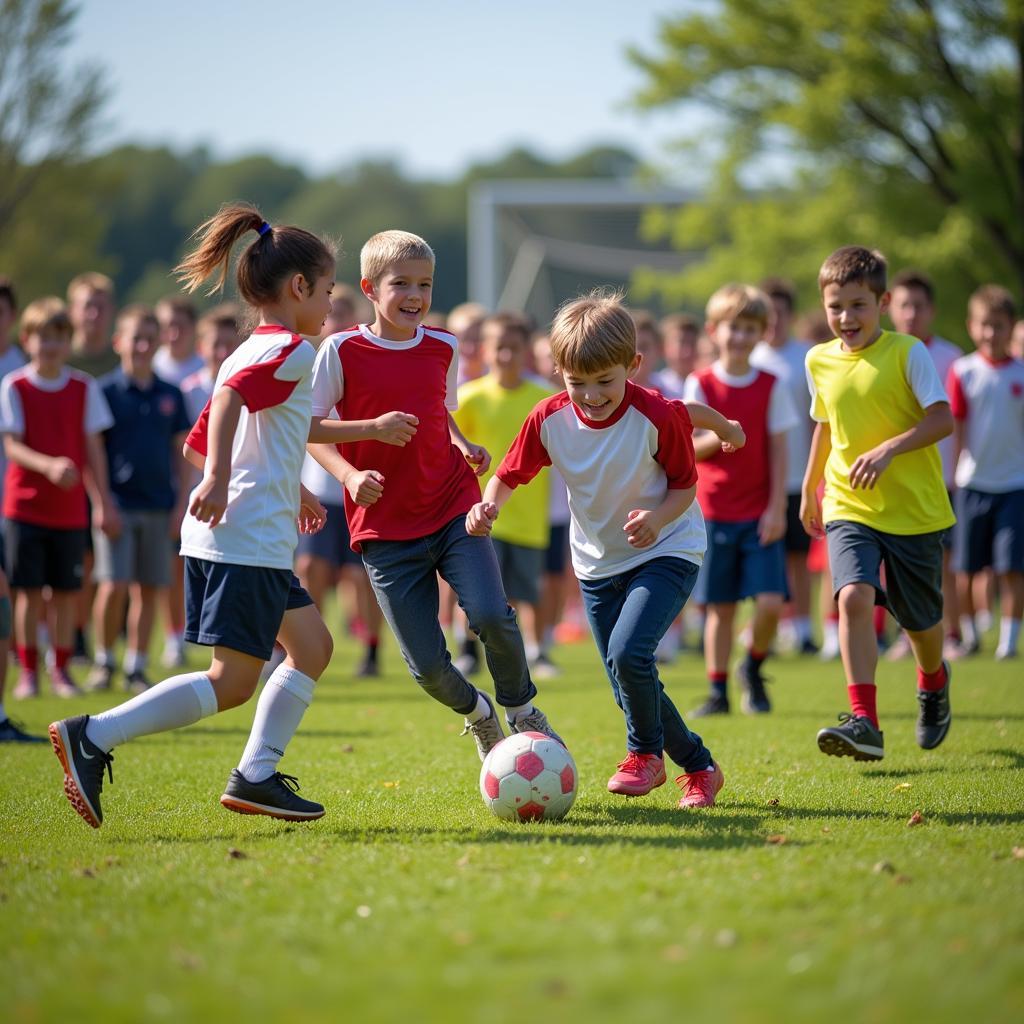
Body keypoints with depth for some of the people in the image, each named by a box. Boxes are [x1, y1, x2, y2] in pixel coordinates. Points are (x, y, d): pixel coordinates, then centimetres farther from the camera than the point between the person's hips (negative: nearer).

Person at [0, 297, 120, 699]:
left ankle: (61, 671, 14)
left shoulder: (84, 388, 4)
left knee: (67, 592, 4)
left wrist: (104, 503, 5)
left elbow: (93, 448, 7)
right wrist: (49, 465, -26)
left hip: (71, 509, 2)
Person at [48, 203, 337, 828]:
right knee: (231, 683, -10)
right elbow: (229, 395, -26)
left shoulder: (251, 353, 20)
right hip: (249, 540, -10)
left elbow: (202, 441, 25)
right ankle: (92, 737, -15)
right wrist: (219, 479, -32)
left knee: (313, 646, 14)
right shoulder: (292, 350, -8)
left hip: (256, 541, 10)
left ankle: (256, 775, 11)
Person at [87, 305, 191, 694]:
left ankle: (137, 667, 13)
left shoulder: (170, 395, 9)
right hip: (117, 504, -4)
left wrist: (182, 501, 6)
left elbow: (182, 451, 14)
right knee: (113, 585, -12)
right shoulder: (105, 391, -2)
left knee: (149, 589, 4)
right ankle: (103, 660, 6)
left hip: (159, 506, 4)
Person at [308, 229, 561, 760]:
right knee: (427, 664, -6)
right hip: (385, 529, -2)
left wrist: (464, 446, 4)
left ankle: (522, 710, 6)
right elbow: (306, 426, -3)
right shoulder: (342, 350, -6)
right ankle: (477, 714, 29)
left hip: (453, 510, 2)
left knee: (490, 615, -23)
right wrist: (349, 474, -18)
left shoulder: (443, 347, 7)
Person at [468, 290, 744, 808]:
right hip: (598, 563, 5)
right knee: (631, 687, 6)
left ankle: (645, 751, -1)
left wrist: (657, 519, -31)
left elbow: (685, 485, -11)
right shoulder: (549, 419, -14)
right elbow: (509, 476, -2)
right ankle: (699, 767, 26)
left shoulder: (658, 416, -23)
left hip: (665, 552, -4)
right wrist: (488, 504, -24)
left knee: (627, 652, -27)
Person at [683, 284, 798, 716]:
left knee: (770, 602, -10)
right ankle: (718, 691, 11)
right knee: (721, 607, 2)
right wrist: (715, 439, -22)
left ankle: (753, 670, 16)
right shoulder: (700, 385, 1)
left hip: (760, 514, 0)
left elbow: (778, 450, 2)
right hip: (714, 513, 0)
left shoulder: (771, 386, 2)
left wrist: (777, 508, -4)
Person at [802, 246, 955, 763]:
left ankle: (933, 681, 46)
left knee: (919, 618, 11)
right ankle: (863, 721, -26)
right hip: (848, 506, 2)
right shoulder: (819, 360, 5)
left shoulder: (907, 352, -9)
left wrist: (889, 449, -26)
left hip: (915, 507, -2)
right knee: (854, 596, -22)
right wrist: (809, 488, 26)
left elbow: (942, 418, -14)